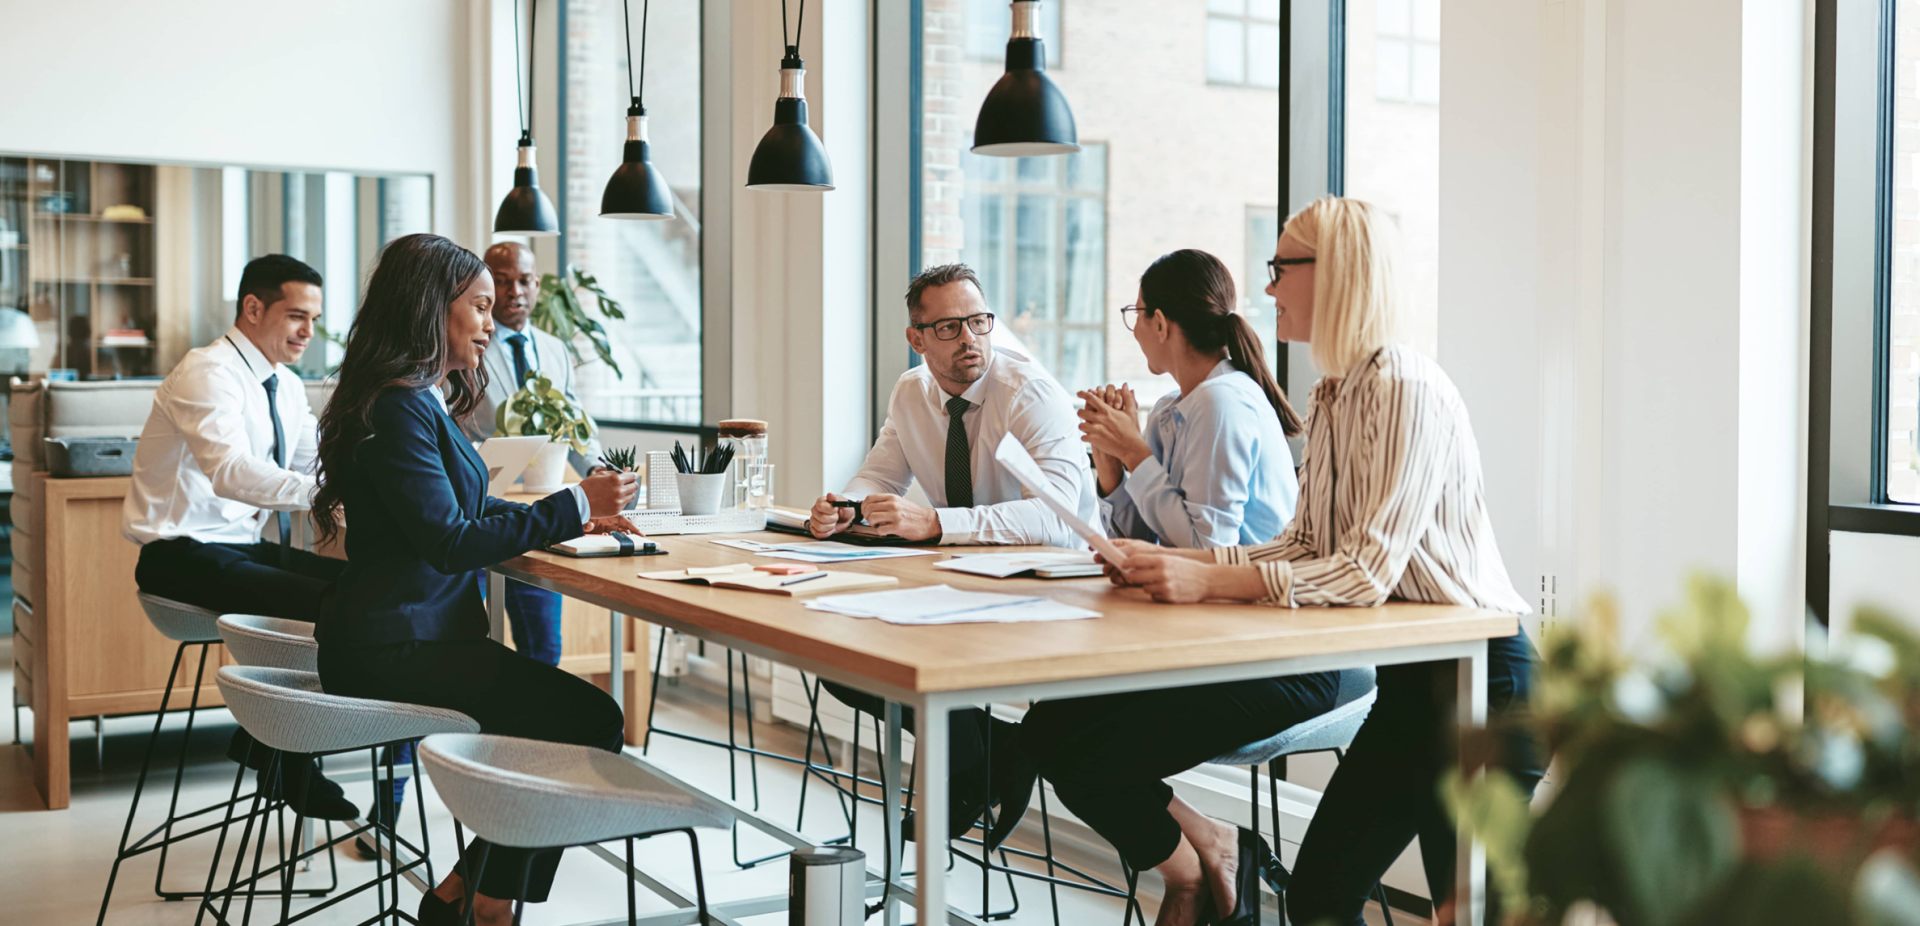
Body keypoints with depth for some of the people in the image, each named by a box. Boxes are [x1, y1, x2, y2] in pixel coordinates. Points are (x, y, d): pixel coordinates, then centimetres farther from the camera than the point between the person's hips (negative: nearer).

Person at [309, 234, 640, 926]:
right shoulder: (397, 407, -16)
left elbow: (465, 512, 21)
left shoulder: (425, 399, 16)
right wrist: (574, 504, -16)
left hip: (423, 630, 10)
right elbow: (451, 541, -21)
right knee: (588, 720, -15)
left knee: (571, 716, -2)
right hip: (391, 649, -10)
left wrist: (576, 518, 9)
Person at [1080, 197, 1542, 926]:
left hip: (1478, 679, -9)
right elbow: (1303, 545, 10)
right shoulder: (1333, 398, 10)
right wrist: (1173, 563, 0)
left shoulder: (1409, 392, -19)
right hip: (1409, 679, 9)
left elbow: (1366, 572, -25)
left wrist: (1211, 583, -27)